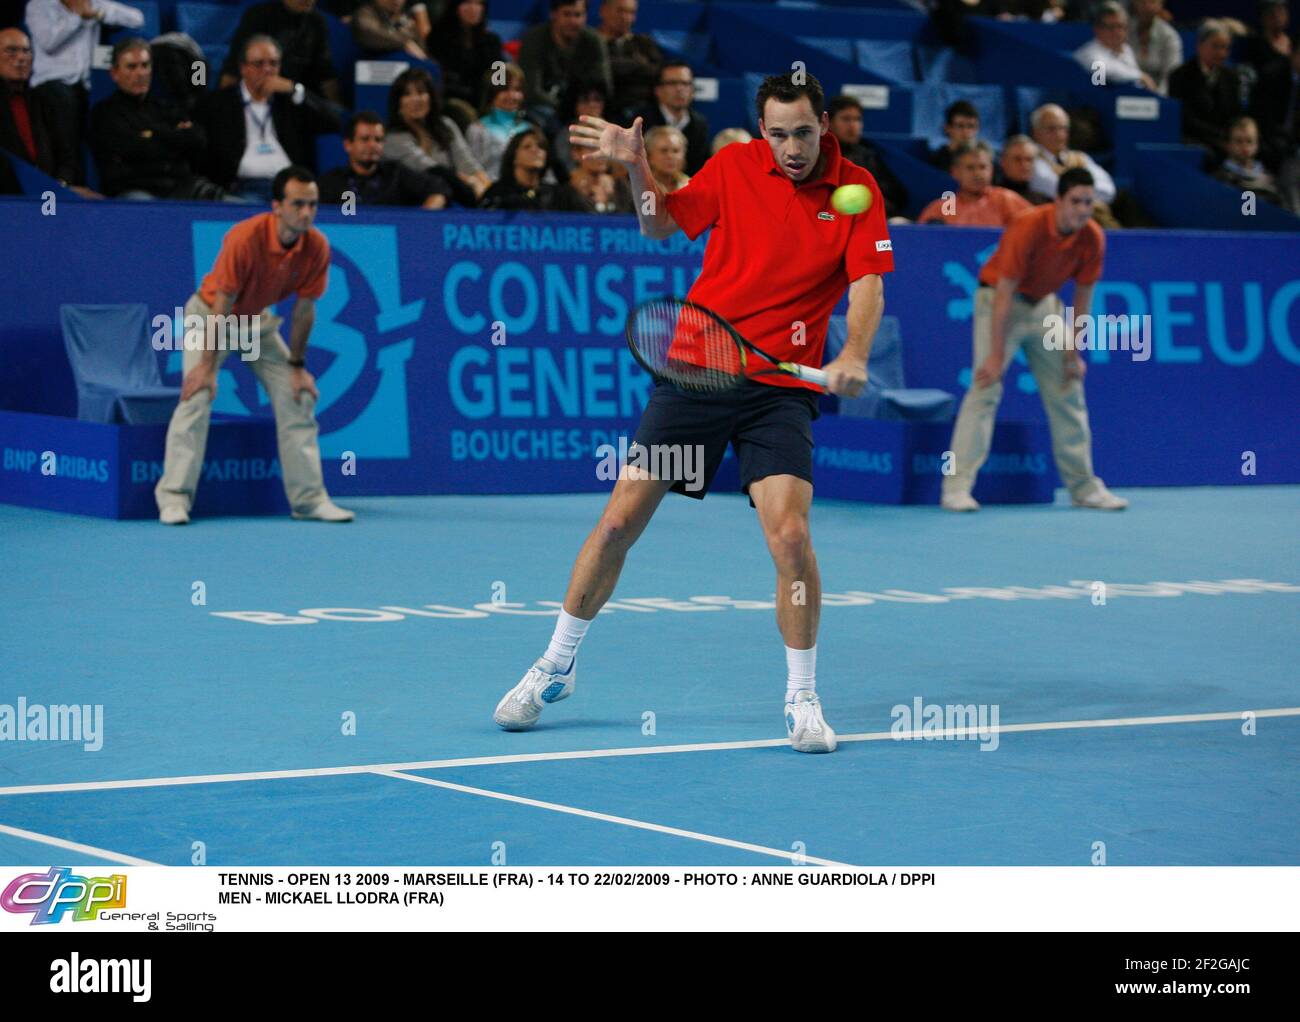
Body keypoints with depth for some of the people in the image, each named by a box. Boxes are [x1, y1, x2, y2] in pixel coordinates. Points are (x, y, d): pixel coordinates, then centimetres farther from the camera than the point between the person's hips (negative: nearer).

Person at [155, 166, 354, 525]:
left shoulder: (317, 247, -20)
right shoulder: (245, 238, -33)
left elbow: (304, 309, -8)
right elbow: (221, 306, -28)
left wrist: (297, 365, -4)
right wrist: (208, 365, -26)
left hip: (258, 320, 5)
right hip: (209, 314, -5)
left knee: (298, 399, -2)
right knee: (196, 398, -19)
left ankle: (309, 498, 4)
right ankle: (174, 497, -15)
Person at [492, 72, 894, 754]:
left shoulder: (856, 190, -3)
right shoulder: (734, 166, 2)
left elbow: (867, 286, -10)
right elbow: (662, 224, 13)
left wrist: (854, 354, -28)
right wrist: (636, 167, -4)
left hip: (781, 388, -2)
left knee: (790, 534, -17)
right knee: (619, 521, 1)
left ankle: (802, 699, 1)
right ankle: (556, 666, 19)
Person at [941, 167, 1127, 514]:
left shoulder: (1093, 238, -13)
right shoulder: (1029, 228, -29)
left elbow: (1082, 297, -1)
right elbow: (1003, 293, -28)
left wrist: (1073, 353, -2)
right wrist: (996, 354, -29)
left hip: (1044, 304, 6)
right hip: (1000, 300, -6)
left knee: (1067, 392, 7)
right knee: (986, 390, -17)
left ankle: (1084, 487, 17)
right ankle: (957, 487, -19)